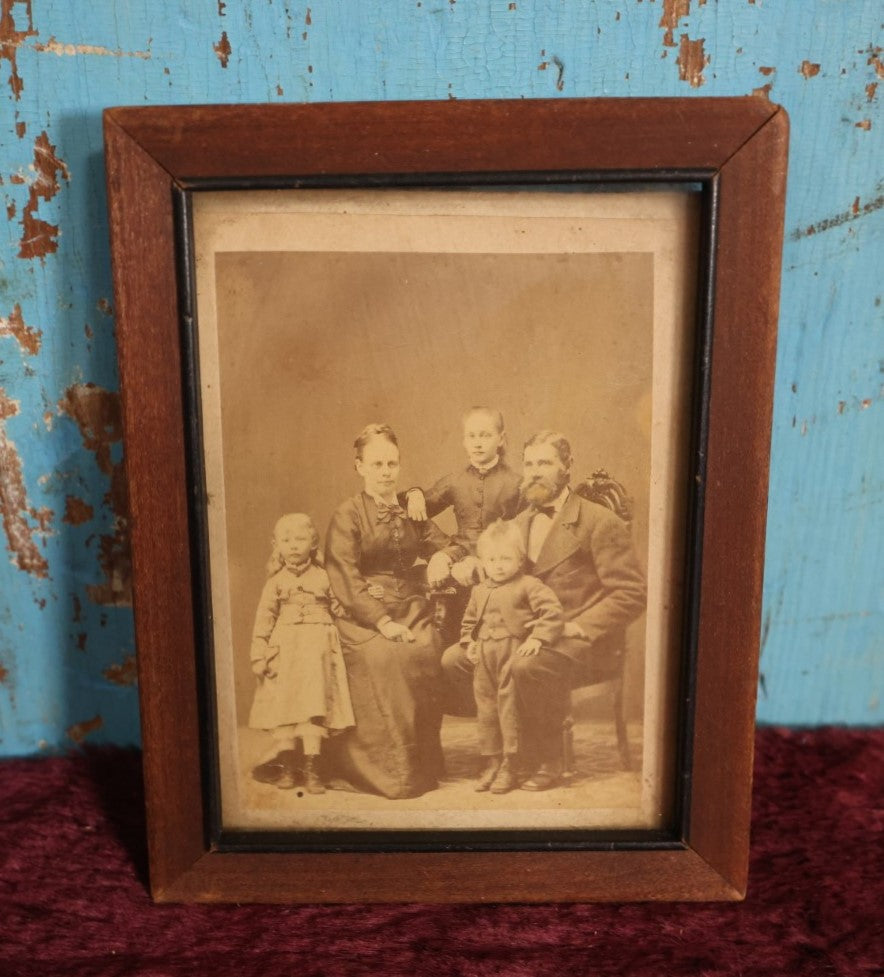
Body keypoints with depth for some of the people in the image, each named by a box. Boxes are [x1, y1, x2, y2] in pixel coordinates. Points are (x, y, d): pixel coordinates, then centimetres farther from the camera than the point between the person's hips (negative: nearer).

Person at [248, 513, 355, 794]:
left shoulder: (323, 576, 9)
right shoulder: (276, 581, 8)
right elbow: (264, 619, 5)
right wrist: (258, 655, -1)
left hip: (317, 647, -1)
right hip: (284, 649, 1)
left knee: (313, 706, -5)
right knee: (283, 707, 2)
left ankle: (311, 770, 3)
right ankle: (285, 767, 15)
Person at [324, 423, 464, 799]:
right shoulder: (346, 515, 2)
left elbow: (448, 545, 21)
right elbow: (345, 580, -7)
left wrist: (442, 556, -5)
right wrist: (382, 621, -19)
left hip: (411, 609, 4)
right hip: (363, 615, -3)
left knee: (424, 655, -25)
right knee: (388, 658, -30)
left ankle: (424, 764, -7)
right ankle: (388, 769, -14)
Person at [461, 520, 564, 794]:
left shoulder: (528, 585, -5)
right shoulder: (479, 591, 14)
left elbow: (552, 610, -13)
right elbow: (469, 621, 25)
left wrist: (537, 638, -20)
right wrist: (469, 642, 10)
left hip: (514, 654, -6)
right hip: (484, 658, 6)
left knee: (510, 708, -2)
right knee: (486, 710, 11)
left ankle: (510, 766, 10)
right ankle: (492, 763, 24)